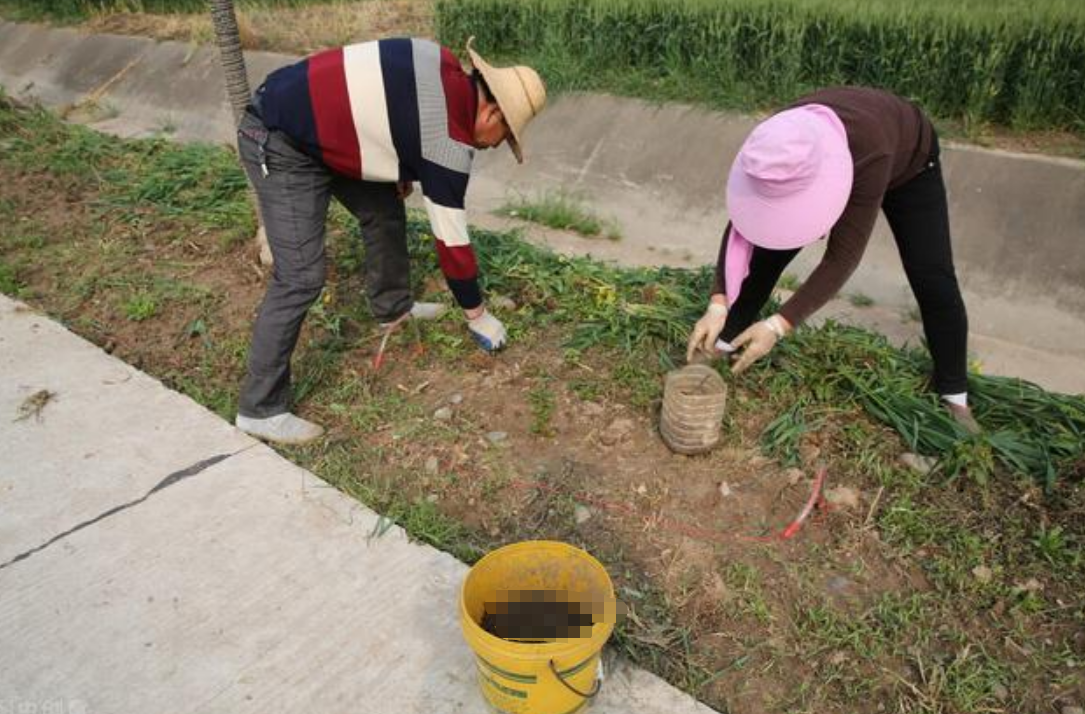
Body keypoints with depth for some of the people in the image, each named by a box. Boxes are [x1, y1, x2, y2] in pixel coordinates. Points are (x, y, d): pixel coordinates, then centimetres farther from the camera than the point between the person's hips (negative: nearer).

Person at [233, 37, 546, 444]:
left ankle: (392, 308, 39)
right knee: (301, 278, -12)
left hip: (311, 117, 10)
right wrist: (477, 314, -2)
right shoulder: (450, 143, -21)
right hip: (280, 144, -10)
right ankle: (260, 410, -2)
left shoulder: (448, 70, 1)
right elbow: (451, 239, -14)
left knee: (385, 210, 18)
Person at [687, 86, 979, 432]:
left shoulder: (871, 152, -47)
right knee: (769, 246, -9)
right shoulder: (780, 152, -36)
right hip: (823, 157, 3)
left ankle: (954, 394, 8)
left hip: (908, 164, -3)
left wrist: (778, 326, -50)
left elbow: (843, 256, -45)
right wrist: (717, 304, -42)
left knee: (932, 279, -10)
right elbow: (741, 226, -31)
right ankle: (723, 342, 8)